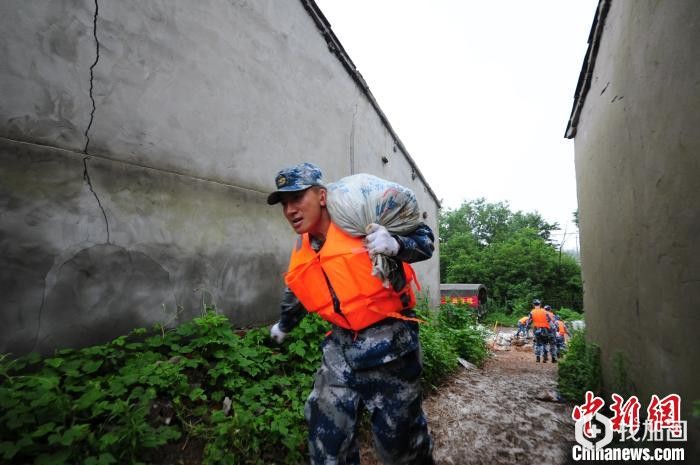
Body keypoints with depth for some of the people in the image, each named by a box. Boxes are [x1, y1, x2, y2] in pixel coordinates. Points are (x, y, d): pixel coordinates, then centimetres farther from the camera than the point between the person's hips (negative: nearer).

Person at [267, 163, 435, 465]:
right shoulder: (301, 254, 4)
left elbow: (423, 237, -10)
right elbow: (296, 293, 24)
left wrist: (395, 245, -31)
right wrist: (284, 326, 40)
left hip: (389, 341, -5)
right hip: (341, 345, 6)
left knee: (398, 437, 12)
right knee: (326, 435, 12)